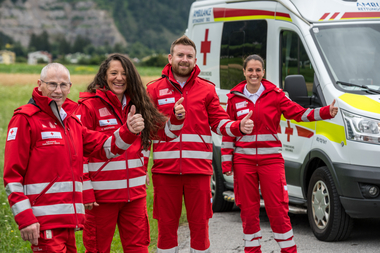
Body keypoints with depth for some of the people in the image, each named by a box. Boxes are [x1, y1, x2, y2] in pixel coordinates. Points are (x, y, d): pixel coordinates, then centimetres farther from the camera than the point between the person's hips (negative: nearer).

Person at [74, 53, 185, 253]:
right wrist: (85, 192, -15)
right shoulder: (89, 106, -9)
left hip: (134, 192, 5)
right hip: (102, 195, -5)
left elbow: (163, 132, 17)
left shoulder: (136, 105, 9)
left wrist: (176, 119, -6)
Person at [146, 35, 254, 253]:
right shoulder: (154, 90, 6)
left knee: (200, 225, 5)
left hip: (198, 169, 0)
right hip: (165, 170, 0)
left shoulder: (207, 90, 9)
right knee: (166, 226, 6)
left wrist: (240, 127, -12)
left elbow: (220, 122, 9)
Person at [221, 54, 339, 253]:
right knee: (248, 210, 5)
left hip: (270, 158, -1)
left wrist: (326, 112, -17)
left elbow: (299, 113, -2)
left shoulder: (275, 95, 3)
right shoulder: (235, 98, 6)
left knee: (277, 209, -5)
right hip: (243, 160, 1)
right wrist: (226, 161, 5)